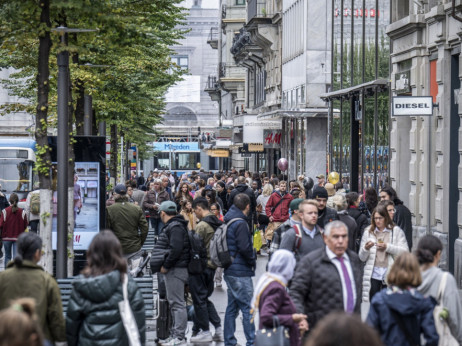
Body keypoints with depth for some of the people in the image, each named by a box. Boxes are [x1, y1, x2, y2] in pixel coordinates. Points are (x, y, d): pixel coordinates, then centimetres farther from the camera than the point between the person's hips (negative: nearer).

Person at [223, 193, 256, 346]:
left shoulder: (228, 222, 12)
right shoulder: (240, 223, -15)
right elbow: (244, 247, -22)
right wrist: (253, 259, -6)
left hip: (230, 271, 9)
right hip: (241, 272, -9)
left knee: (232, 307, 13)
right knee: (248, 308, -6)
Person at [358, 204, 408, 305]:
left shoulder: (396, 231, 6)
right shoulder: (368, 232, 12)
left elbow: (405, 252, -4)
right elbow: (362, 258, 11)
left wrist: (387, 247, -14)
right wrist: (366, 249, -10)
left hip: (390, 274, -2)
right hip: (373, 274, 2)